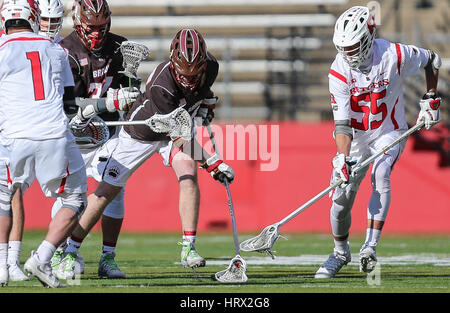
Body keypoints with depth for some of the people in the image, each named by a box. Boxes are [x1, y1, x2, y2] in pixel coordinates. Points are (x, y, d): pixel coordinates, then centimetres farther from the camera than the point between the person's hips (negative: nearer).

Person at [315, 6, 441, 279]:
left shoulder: (395, 56, -21)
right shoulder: (339, 72, -18)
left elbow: (432, 61, 0)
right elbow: (342, 122, -22)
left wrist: (431, 100, 0)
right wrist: (342, 158, -35)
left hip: (390, 133, -2)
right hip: (357, 136, 2)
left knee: (380, 176, -30)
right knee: (341, 199, -3)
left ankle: (370, 247, -32)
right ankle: (341, 253, 24)